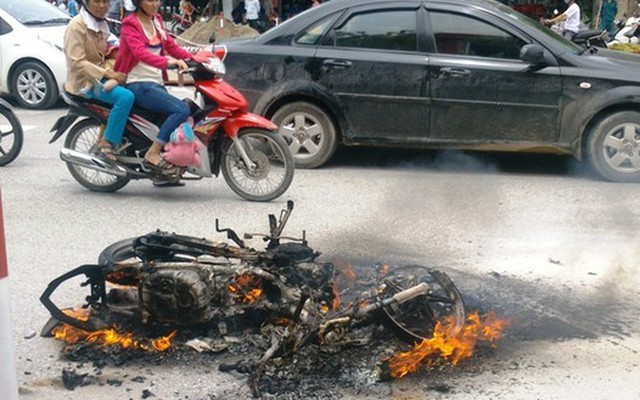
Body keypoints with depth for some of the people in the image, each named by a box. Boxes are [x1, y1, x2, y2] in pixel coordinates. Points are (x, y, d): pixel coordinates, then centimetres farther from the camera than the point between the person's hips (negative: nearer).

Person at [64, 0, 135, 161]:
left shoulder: (100, 24, 15)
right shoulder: (77, 25, -12)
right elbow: (77, 62, -20)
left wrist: (112, 71, 4)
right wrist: (107, 73, -25)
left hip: (100, 77, 9)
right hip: (85, 81, -9)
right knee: (125, 97, -29)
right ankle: (106, 143, -24)